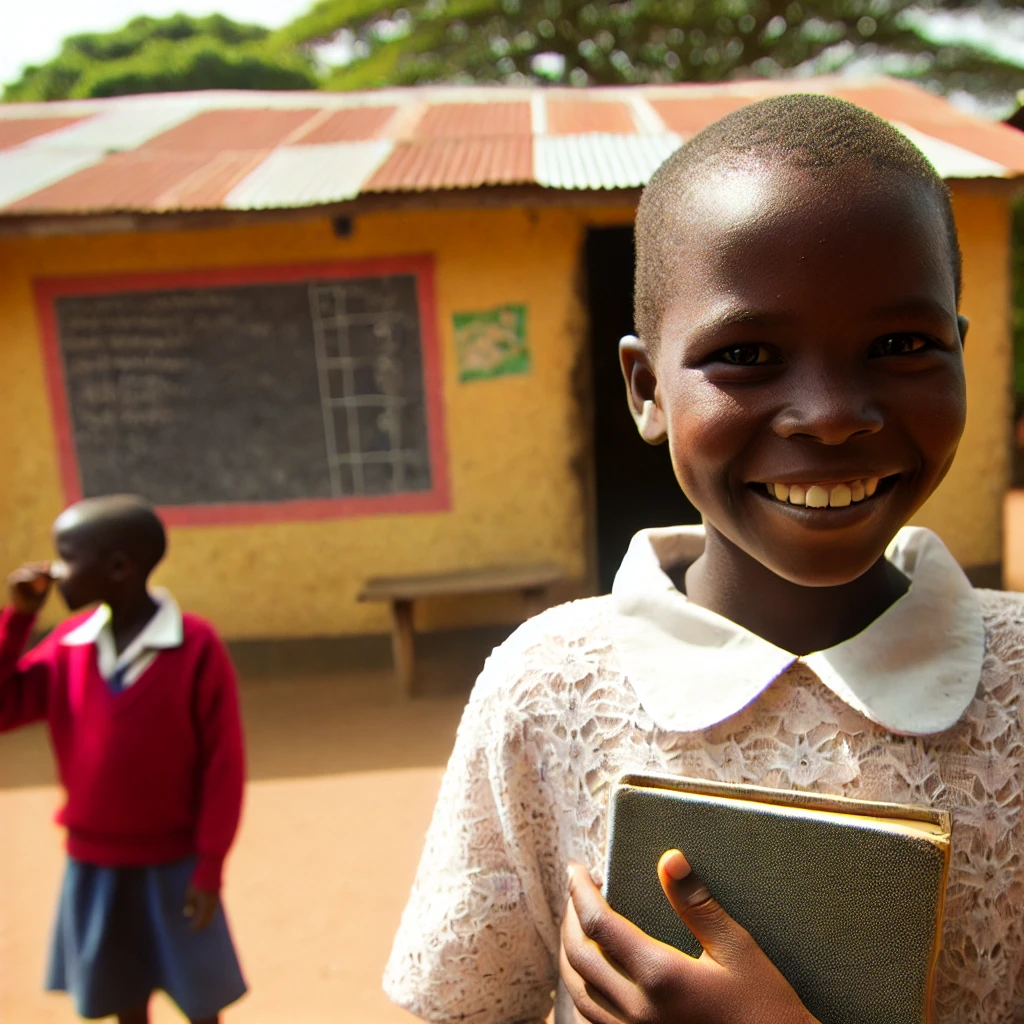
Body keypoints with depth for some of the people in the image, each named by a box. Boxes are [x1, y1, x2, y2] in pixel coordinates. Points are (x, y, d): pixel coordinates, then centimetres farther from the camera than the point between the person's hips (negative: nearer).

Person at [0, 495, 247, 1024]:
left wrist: (209, 865, -12)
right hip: (92, 861, 4)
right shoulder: (67, 643, -4)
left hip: (173, 862, -4)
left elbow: (223, 762, -15)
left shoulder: (196, 646, -19)